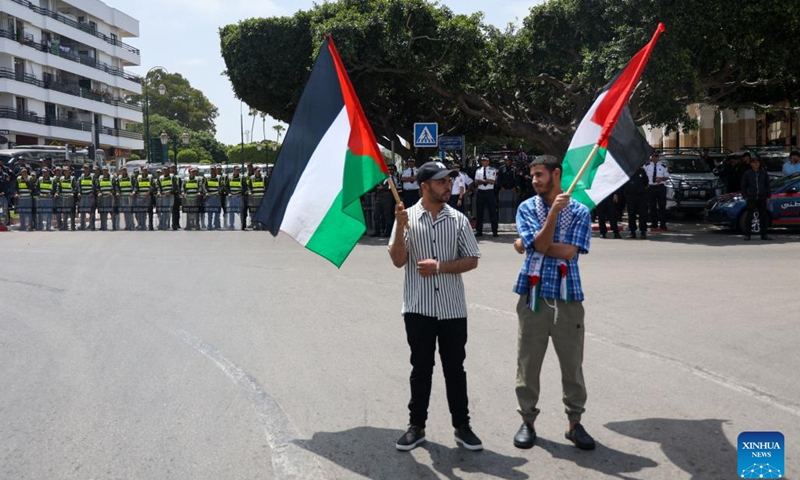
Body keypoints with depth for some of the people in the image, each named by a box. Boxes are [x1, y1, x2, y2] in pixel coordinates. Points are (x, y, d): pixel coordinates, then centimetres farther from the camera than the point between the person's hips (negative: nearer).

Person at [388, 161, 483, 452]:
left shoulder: (458, 219, 2)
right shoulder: (407, 217, -1)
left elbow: (472, 261, 0)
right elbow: (398, 260, -7)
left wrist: (440, 267, -13)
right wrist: (400, 227, -20)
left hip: (453, 307, 1)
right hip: (418, 307, -1)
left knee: (454, 368, 8)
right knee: (421, 368, 7)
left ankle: (462, 426, 18)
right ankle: (416, 426, 18)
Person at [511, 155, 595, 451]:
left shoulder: (580, 212, 2)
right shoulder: (527, 209, 3)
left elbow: (568, 252, -11)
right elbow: (540, 244, -11)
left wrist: (528, 245, -7)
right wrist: (554, 211, -20)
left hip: (567, 296, 0)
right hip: (533, 295, 0)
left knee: (572, 363, 6)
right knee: (528, 361, 6)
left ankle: (574, 423, 20)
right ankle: (527, 421, 20)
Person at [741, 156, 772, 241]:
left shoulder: (764, 173, 7)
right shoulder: (747, 173, 1)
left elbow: (767, 185, 13)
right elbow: (743, 186, 6)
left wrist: (768, 196, 8)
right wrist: (745, 197, -1)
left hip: (762, 198, 2)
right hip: (751, 198, -2)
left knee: (763, 216, 5)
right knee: (749, 216, -1)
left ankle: (764, 235, 11)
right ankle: (747, 234, 6)